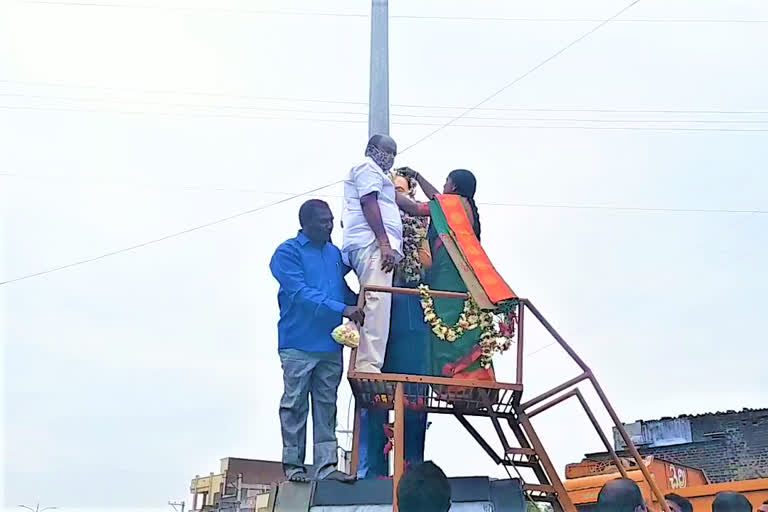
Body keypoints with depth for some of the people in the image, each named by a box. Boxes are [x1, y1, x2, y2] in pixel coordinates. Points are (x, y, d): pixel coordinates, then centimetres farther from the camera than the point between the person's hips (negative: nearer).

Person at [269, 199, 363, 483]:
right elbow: (301, 292, -16)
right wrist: (342, 309, -22)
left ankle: (326, 465, 9)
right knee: (295, 405, 1)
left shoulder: (335, 253, 14)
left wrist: (360, 307, 3)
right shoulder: (288, 252, -5)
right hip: (299, 344, -6)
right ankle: (293, 465, 9)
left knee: (326, 405, 6)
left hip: (331, 344, 6)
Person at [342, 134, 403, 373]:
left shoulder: (372, 171, 35)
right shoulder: (368, 167, 5)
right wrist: (384, 243, -18)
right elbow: (369, 202, -9)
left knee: (377, 305, 3)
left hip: (374, 246, 11)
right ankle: (368, 366, -27)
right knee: (376, 302, -20)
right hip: (373, 244, -11)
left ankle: (366, 365, -1)